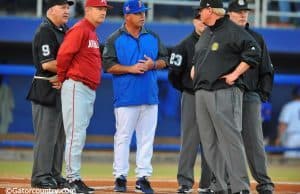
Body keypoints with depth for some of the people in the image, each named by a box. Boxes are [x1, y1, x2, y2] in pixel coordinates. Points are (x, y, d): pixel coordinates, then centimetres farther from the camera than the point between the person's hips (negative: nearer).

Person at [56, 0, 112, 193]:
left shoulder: (93, 33, 19)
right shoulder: (80, 30, -11)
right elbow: (64, 54, -18)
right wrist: (62, 79, -8)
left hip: (90, 90, 10)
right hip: (77, 88, -10)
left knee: (80, 135, 11)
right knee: (76, 133, -10)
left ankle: (76, 178, 15)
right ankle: (73, 179, -9)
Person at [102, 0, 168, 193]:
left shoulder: (153, 37, 12)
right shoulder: (115, 39, -1)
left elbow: (164, 60, 15)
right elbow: (108, 65, -6)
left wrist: (153, 64, -7)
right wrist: (131, 69, -16)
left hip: (150, 97, 4)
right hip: (126, 97, -4)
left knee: (147, 138, 5)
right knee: (123, 137, -1)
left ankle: (143, 177, 9)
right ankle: (120, 176, 5)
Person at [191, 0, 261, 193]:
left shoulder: (233, 30, -8)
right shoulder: (205, 34, 20)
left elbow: (254, 52, -15)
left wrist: (235, 74, -17)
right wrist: (194, 67, 18)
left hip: (224, 92, -9)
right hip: (201, 92, 9)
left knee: (230, 139, -13)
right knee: (209, 142, 7)